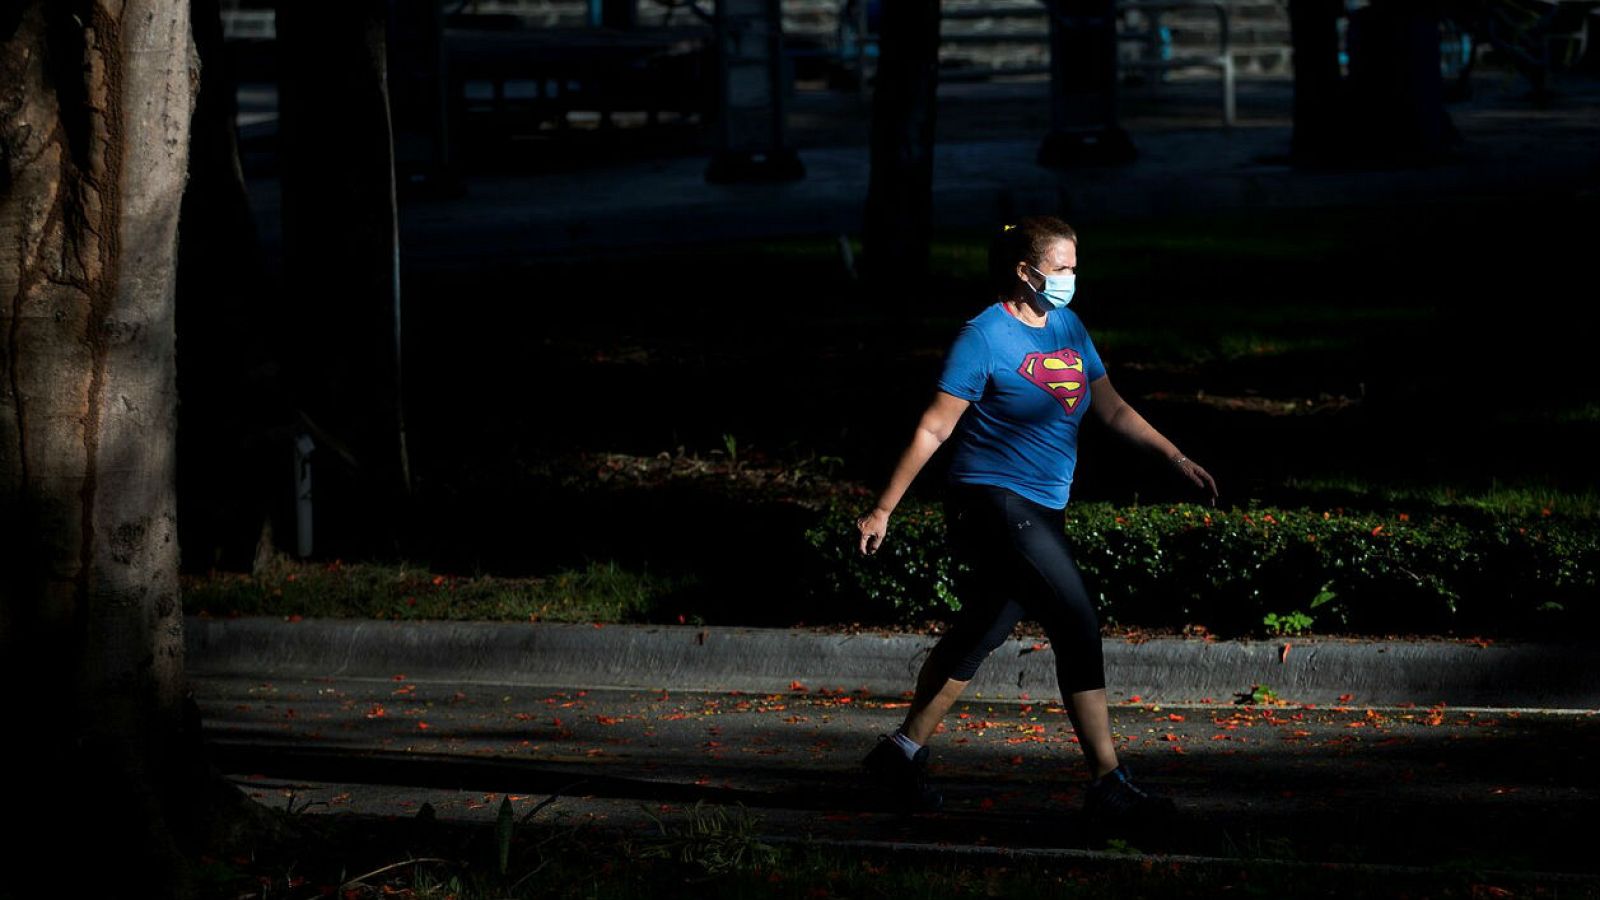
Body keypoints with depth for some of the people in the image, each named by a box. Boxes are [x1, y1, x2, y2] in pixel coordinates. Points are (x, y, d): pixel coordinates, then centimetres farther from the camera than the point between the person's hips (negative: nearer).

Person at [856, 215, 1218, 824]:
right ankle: (1107, 782, -10)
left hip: (1040, 511, 8)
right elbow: (933, 429, -10)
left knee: (978, 634, 13)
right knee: (1078, 626, -13)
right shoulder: (986, 335, -11)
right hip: (992, 500, -8)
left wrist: (1176, 459, 11)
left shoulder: (1068, 328, 11)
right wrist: (883, 510, -9)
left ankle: (904, 752, 24)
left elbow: (1114, 410, 19)